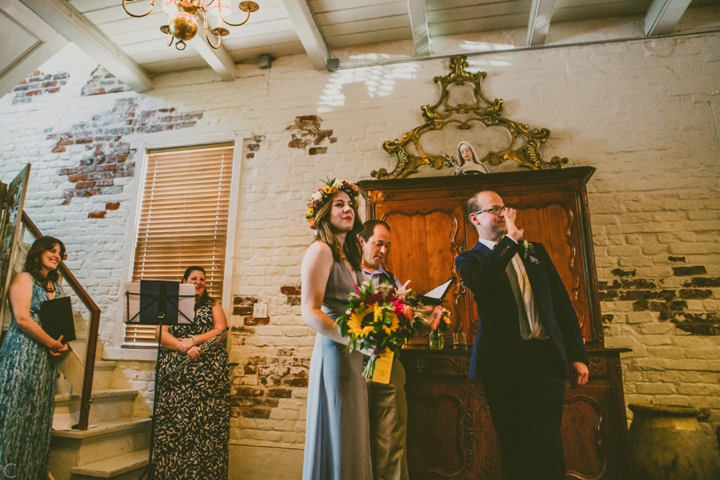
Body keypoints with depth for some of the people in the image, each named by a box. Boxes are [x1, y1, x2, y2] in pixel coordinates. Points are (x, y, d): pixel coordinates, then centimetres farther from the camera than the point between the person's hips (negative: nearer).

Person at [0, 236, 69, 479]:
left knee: (38, 417, 9)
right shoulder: (24, 279, -4)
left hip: (47, 358, 7)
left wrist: (61, 344, -1)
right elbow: (22, 318, -15)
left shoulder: (56, 286, 18)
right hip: (22, 355, -7)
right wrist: (51, 343, -12)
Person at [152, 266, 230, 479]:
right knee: (173, 421, -4)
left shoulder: (213, 305, 14)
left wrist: (193, 340, -10)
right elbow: (162, 334, 3)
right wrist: (184, 347, -13)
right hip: (176, 371, 1)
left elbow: (221, 330, 1)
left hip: (208, 371, -1)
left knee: (206, 422, -6)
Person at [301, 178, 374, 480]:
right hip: (335, 352, -8)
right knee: (338, 441, 1)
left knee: (353, 439, 13)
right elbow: (310, 313, -18)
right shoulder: (321, 250, -8)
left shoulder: (349, 254, 16)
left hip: (354, 357, 8)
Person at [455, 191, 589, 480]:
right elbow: (479, 282, -19)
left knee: (545, 445, -6)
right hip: (504, 363, -1)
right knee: (513, 445, 7)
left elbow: (562, 302, 15)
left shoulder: (534, 251, 17)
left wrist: (577, 355, 9)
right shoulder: (469, 259, 6)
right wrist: (510, 238, -10)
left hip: (546, 357, 2)